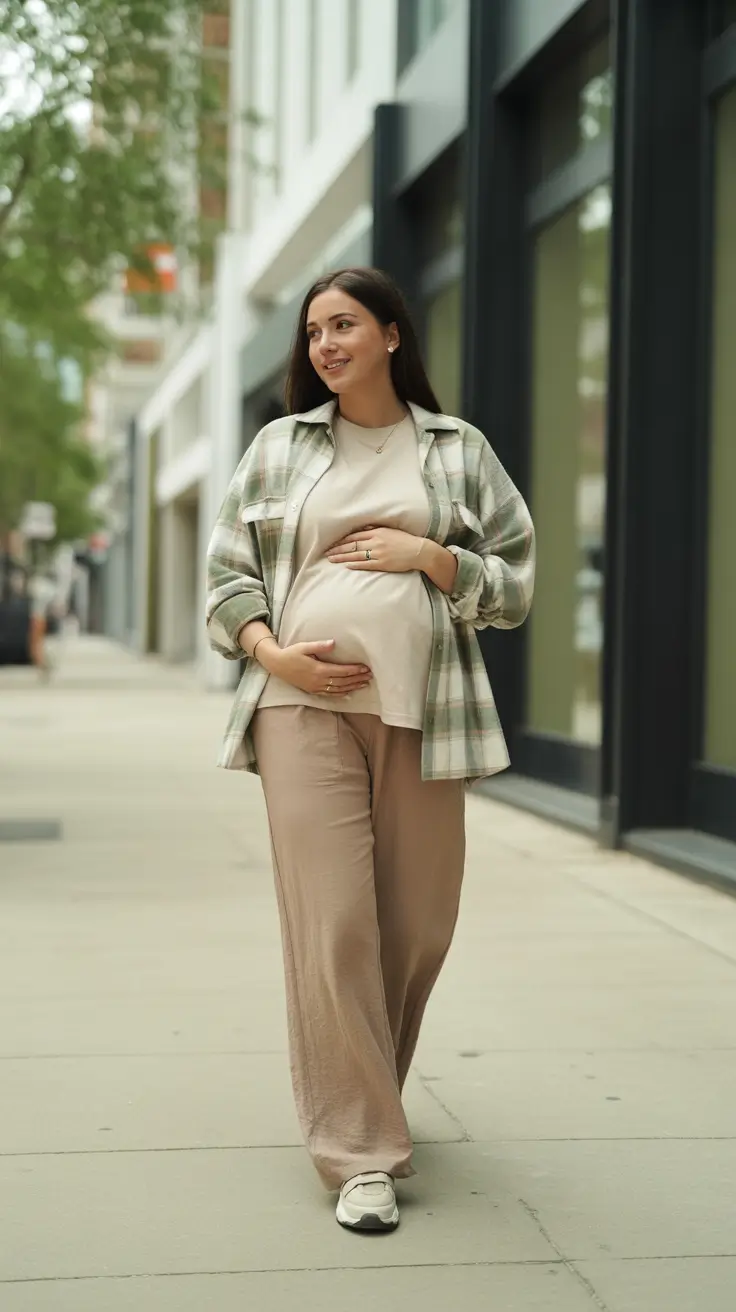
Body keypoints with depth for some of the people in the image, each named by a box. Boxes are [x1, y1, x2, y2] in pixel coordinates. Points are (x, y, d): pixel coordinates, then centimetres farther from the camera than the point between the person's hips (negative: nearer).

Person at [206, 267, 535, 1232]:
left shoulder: (458, 450, 11)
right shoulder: (279, 447, 12)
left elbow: (517, 580, 9)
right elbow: (228, 572, 11)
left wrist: (431, 555, -7)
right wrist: (271, 652, -6)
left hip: (419, 714, 1)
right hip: (306, 708, -1)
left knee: (418, 925, 5)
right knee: (333, 925, -8)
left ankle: (363, 1091, 30)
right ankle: (361, 1153, -3)